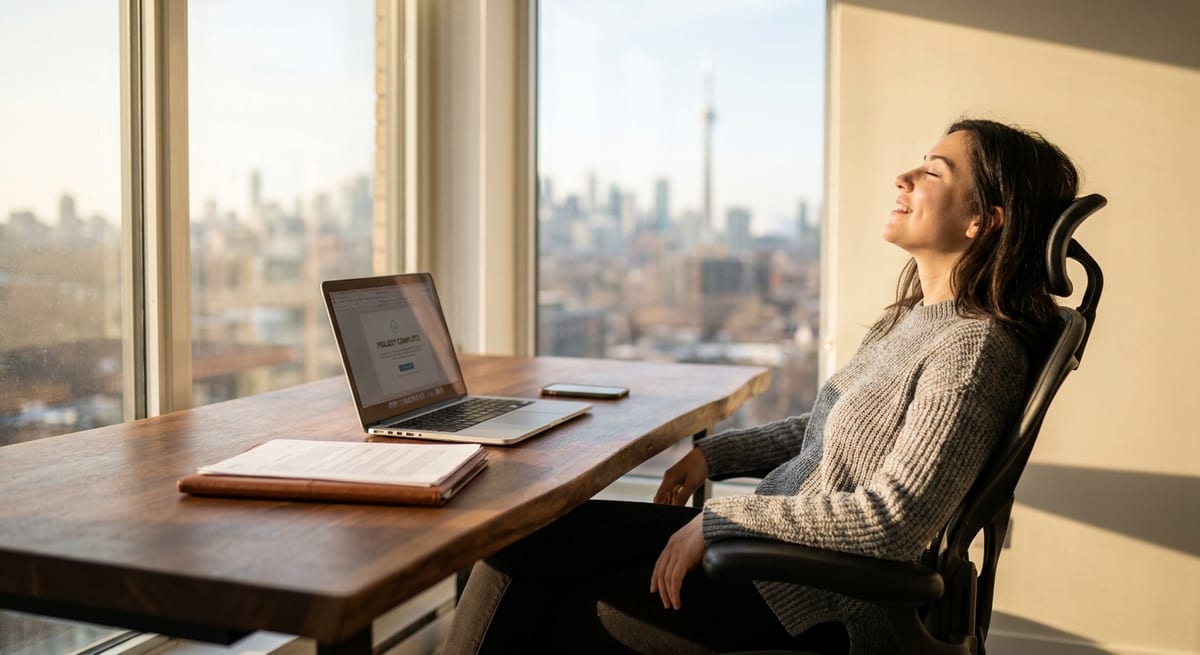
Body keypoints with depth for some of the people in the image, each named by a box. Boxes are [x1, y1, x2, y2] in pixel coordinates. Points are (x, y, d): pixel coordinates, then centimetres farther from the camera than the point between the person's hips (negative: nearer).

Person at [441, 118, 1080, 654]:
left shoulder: (975, 348, -19)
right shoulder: (913, 316, 10)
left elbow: (892, 521, -26)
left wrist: (722, 519, -20)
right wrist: (714, 454, 9)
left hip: (819, 602, -9)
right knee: (525, 540, 0)